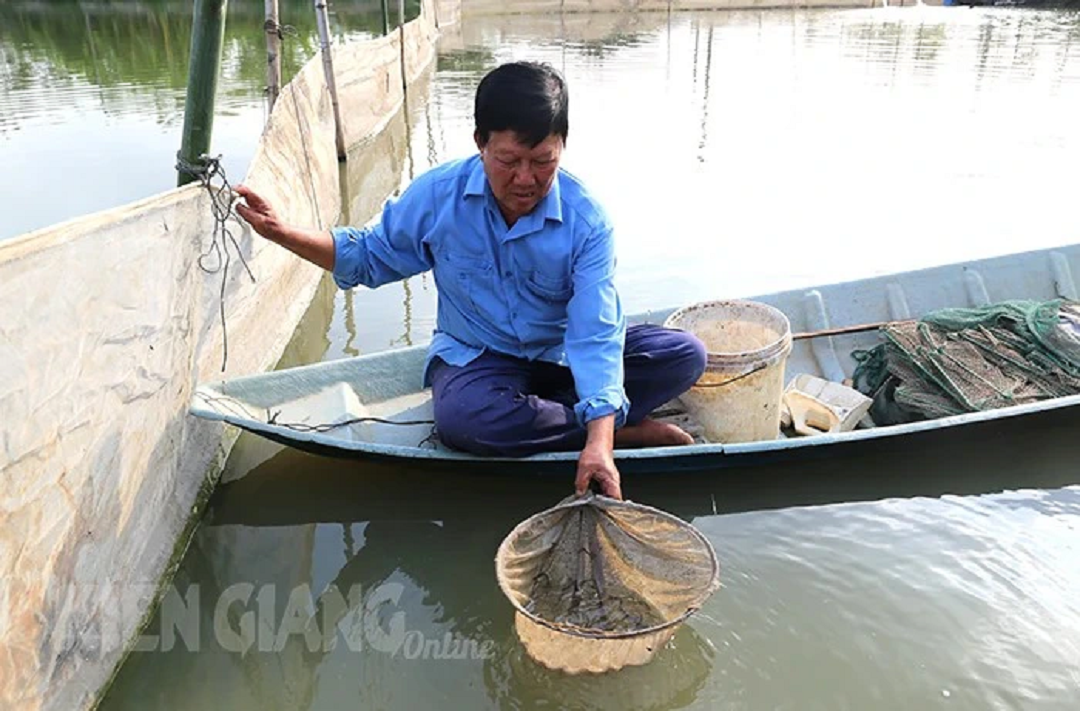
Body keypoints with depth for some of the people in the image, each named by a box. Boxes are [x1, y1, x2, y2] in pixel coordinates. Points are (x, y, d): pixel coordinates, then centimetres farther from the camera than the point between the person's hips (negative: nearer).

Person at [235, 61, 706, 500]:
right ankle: (630, 432, -21)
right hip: (476, 357, 0)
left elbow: (595, 334, -25)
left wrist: (598, 444, -37)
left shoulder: (586, 221, -18)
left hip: (562, 356, 1)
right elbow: (370, 257, 5)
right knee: (461, 418, -38)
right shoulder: (436, 195, -12)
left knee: (684, 354, -17)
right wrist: (283, 233, -10)